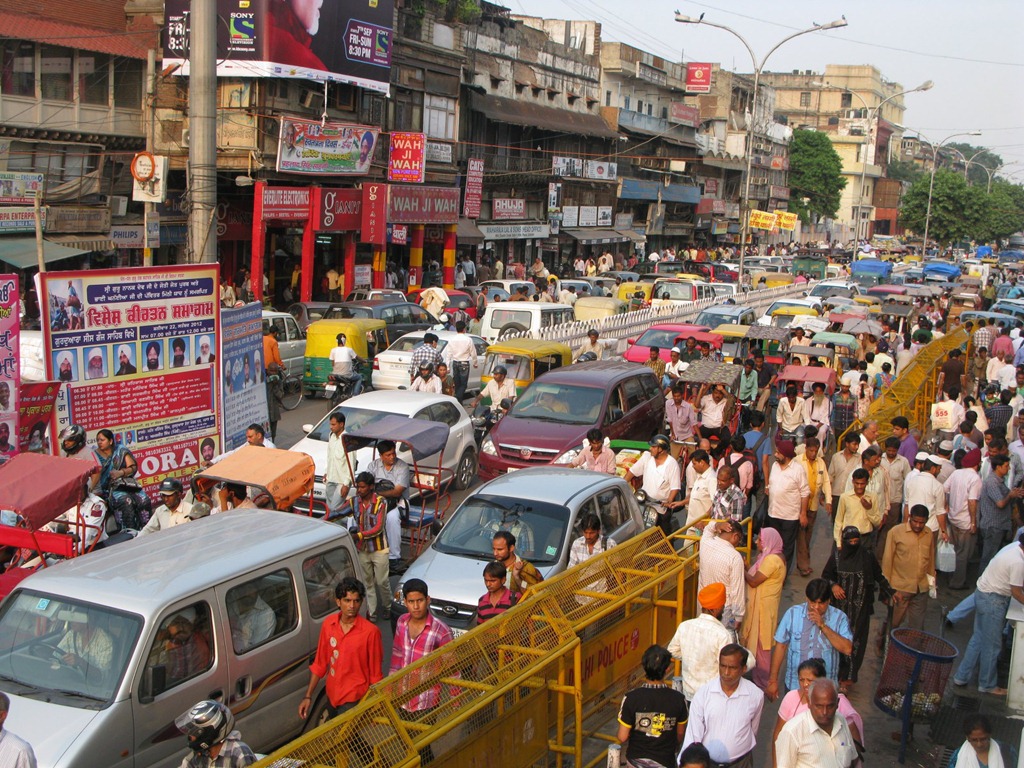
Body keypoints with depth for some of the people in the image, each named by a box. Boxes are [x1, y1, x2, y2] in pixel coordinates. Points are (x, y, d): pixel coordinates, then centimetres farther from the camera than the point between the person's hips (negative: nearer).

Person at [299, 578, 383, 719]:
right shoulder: (328, 624, -4)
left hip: (354, 701, -6)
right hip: (331, 696, 6)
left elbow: (375, 675, -11)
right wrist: (308, 696, 5)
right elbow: (319, 664, 6)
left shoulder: (370, 631, -20)